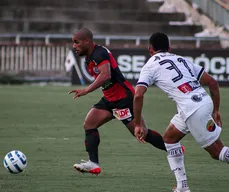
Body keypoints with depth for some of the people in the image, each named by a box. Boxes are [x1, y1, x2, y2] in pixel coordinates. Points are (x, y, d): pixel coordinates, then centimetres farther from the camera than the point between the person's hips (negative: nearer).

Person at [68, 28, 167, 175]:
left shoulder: (99, 54, -20)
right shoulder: (89, 58, 12)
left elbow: (106, 75, -36)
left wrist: (86, 90, -40)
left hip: (124, 98, -10)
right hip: (110, 99, 10)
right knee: (89, 124, -3)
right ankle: (93, 164, -8)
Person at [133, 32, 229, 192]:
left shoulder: (150, 66, 7)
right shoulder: (181, 59, 24)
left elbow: (138, 95, -7)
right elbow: (213, 83, 19)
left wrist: (138, 124, 2)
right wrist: (216, 110, 25)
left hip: (193, 109, -7)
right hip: (205, 100, 7)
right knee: (169, 138, 21)